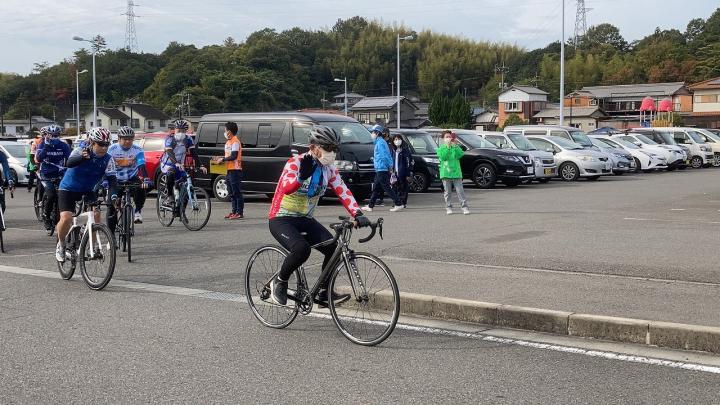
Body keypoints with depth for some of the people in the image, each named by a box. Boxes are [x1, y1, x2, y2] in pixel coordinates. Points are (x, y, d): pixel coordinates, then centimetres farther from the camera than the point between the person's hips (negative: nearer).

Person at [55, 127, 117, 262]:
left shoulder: (108, 160, -13)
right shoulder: (80, 151, -21)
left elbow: (111, 179, -19)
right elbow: (69, 163, -41)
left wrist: (113, 195, -39)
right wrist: (82, 157, -61)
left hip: (87, 191, 3)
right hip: (68, 189, -3)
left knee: (96, 214, -21)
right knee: (66, 218, -20)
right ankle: (61, 245, 9)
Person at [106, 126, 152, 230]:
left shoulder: (138, 150, -14)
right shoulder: (112, 149, -13)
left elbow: (142, 166, -26)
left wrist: (146, 180, -44)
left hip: (132, 179, -1)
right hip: (117, 181, 1)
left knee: (141, 188, -33)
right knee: (111, 206, -6)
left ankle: (138, 211, -10)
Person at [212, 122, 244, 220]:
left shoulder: (235, 142, -12)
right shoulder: (228, 142, 19)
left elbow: (234, 156, -20)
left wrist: (222, 159, -14)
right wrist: (221, 157, 9)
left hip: (235, 170, -10)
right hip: (229, 170, 10)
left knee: (237, 192, -8)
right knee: (232, 193, 13)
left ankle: (239, 213, -7)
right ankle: (234, 211, 19)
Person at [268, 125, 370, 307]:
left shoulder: (329, 168, 0)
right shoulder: (296, 162, -18)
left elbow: (343, 191, -10)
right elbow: (285, 188, -34)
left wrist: (357, 214, -24)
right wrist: (302, 176, -50)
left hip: (305, 220, 6)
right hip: (281, 220, -6)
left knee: (333, 248, -14)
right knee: (301, 248, -32)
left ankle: (323, 293, 1)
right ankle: (279, 282, -5)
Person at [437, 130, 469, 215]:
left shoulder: (456, 147, 10)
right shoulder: (441, 148, 6)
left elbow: (460, 155, -9)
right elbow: (443, 157, -13)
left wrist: (455, 145, -17)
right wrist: (448, 146, -18)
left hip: (456, 173, 1)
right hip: (445, 173, -1)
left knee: (460, 191, -3)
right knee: (447, 192, 4)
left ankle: (464, 207, -2)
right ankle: (448, 207, 11)